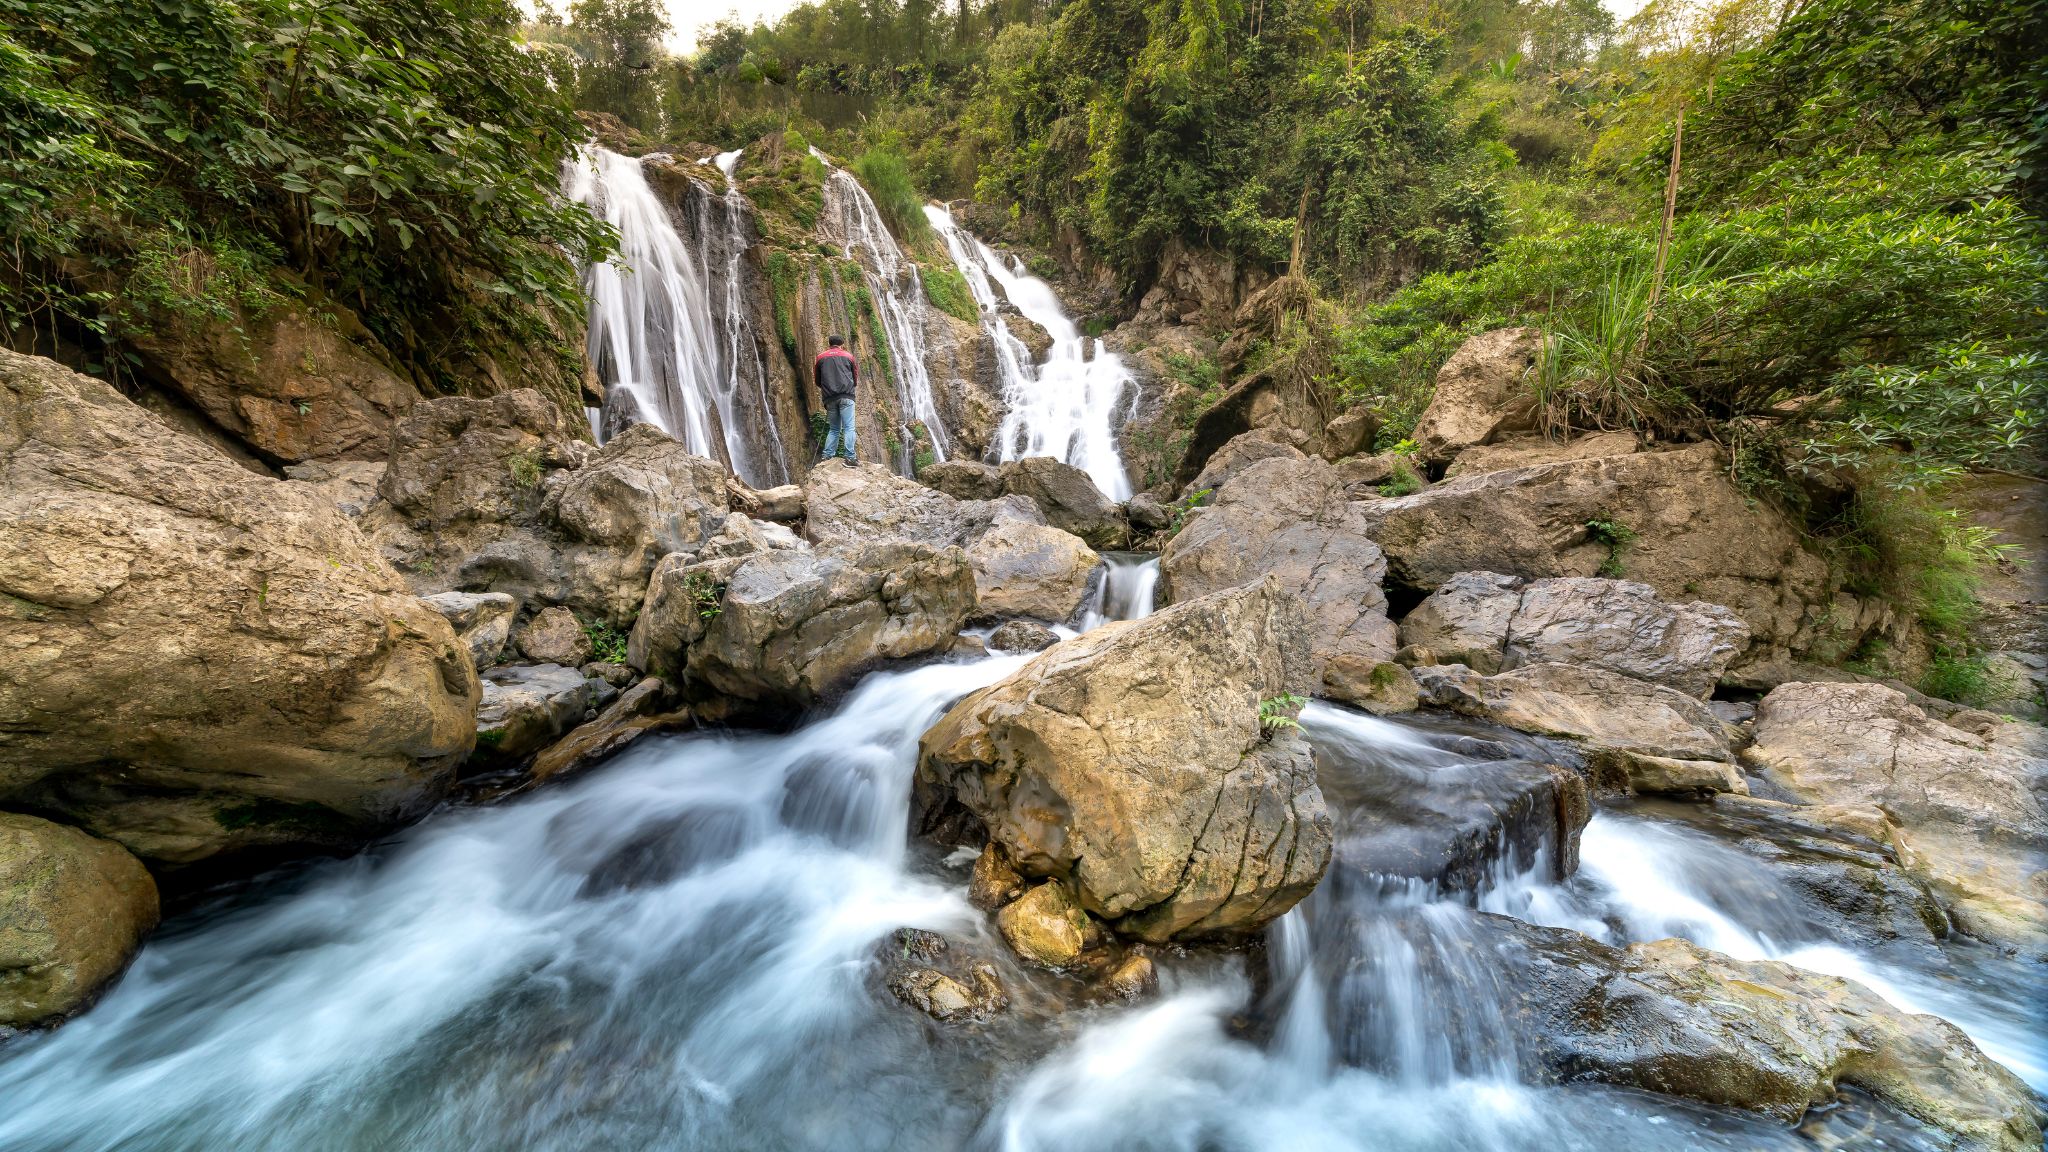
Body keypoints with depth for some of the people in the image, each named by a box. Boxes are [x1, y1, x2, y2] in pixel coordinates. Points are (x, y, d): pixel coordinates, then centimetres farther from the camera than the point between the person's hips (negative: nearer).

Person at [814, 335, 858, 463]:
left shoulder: (820, 357, 15)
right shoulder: (848, 356, 12)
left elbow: (817, 380, 19)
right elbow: (855, 377, 18)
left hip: (829, 398, 3)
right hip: (846, 396, -3)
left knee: (833, 429, 12)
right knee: (849, 428, -8)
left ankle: (827, 456, 6)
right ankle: (849, 456, -20)